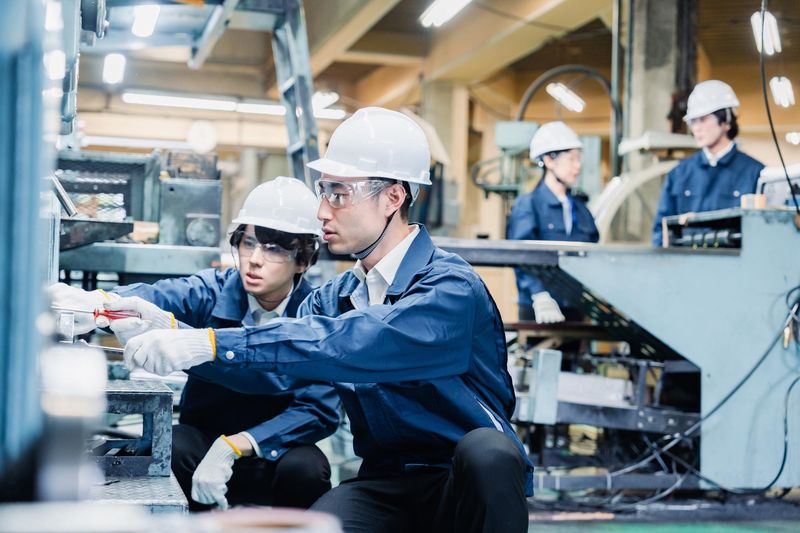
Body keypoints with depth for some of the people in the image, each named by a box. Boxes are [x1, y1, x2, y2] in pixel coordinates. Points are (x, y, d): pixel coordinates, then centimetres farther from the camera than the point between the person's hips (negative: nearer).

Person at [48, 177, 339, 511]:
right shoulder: (212, 291, -10)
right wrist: (99, 303, -54)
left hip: (276, 451, -1)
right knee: (172, 449, -30)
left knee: (306, 468, -32)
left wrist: (236, 446, -32)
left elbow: (320, 408, -19)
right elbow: (159, 296, -31)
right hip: (204, 438, 1)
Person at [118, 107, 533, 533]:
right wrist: (173, 330, -16)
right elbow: (274, 370, -2)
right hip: (387, 482, 4)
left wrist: (213, 344, -35)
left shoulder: (450, 288, -16)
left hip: (472, 482, -4)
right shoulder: (335, 297, 9)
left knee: (485, 451, -37)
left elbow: (351, 343, -31)